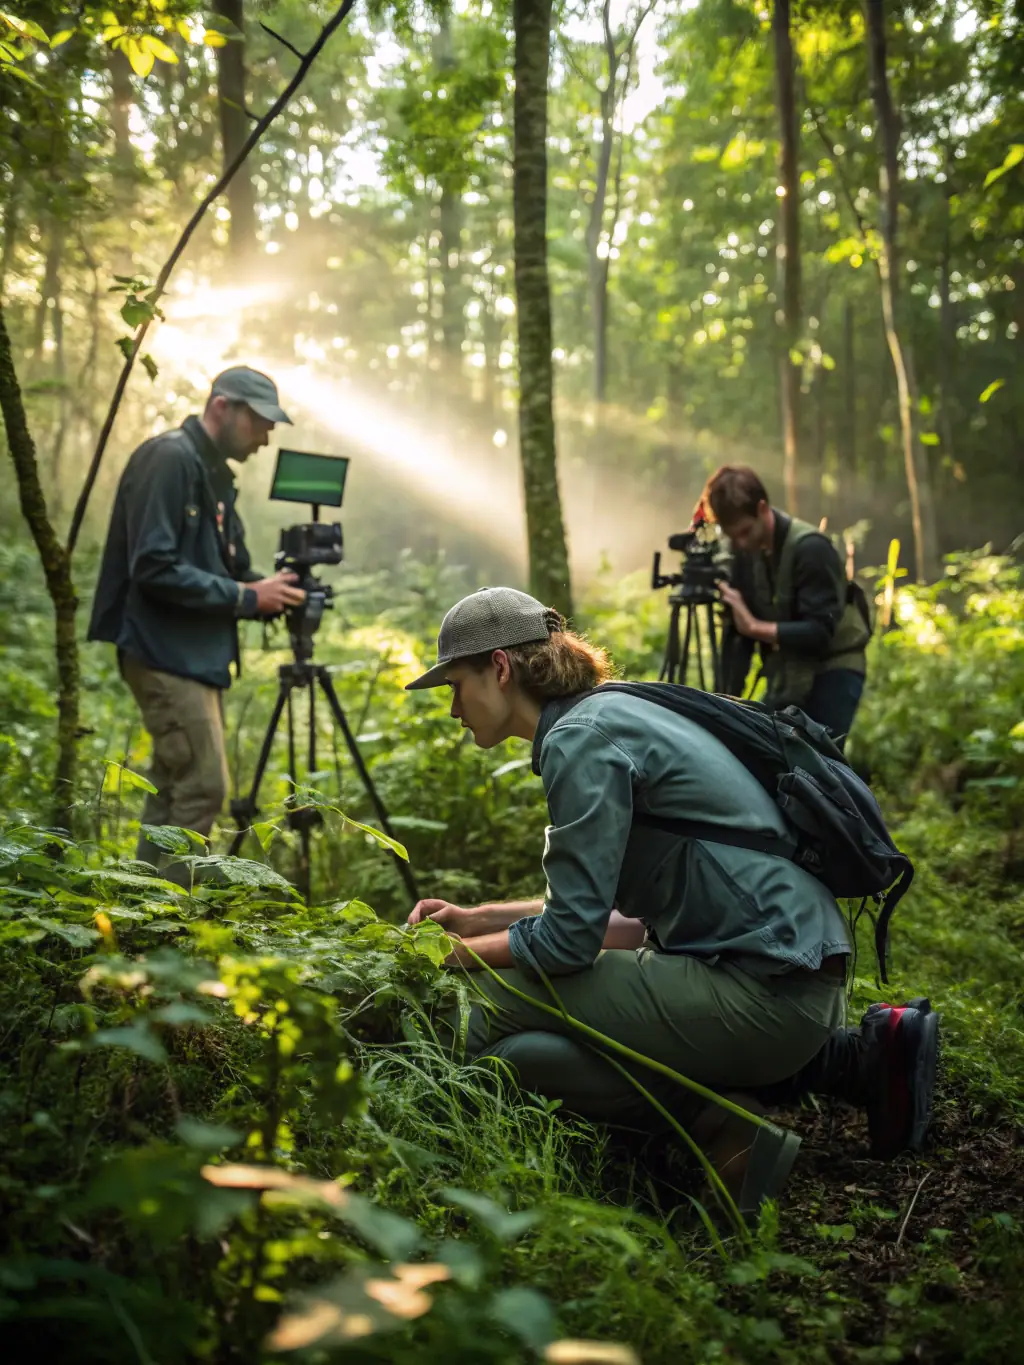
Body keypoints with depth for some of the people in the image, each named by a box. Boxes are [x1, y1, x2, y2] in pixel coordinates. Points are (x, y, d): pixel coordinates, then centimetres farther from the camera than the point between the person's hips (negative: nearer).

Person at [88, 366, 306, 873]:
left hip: (197, 655, 10)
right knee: (201, 789, -10)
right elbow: (154, 567, -21)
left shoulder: (214, 471, 16)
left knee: (173, 788, 13)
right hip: (167, 654, -10)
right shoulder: (169, 458, -13)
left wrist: (269, 591, -2)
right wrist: (246, 597, -18)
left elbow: (225, 565, 19)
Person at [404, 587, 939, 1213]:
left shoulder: (582, 738, -13)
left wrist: (456, 953, 1)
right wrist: (474, 919, 19)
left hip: (767, 990, -10)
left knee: (497, 1025, -9)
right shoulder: (611, 713, 16)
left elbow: (569, 939, -15)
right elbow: (597, 906, 22)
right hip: (802, 977, 10)